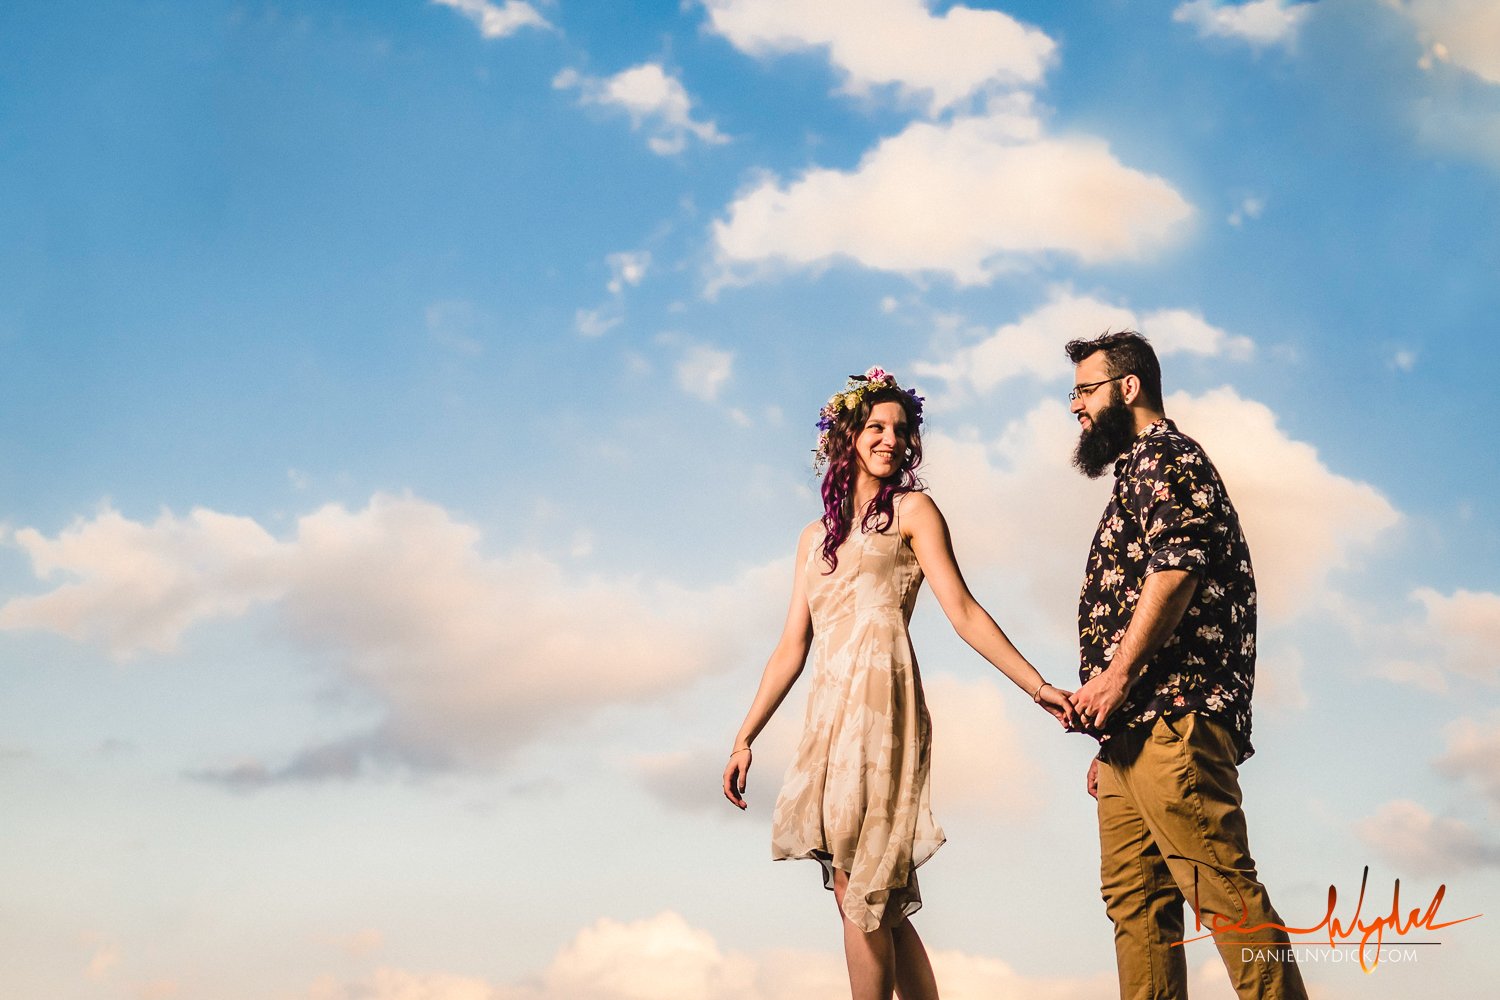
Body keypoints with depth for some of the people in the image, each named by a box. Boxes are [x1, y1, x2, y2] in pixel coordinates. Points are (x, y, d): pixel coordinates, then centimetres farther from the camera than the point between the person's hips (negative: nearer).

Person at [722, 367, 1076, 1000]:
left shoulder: (912, 510, 8)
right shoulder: (816, 536, 23)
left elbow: (962, 610, -1)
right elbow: (793, 645, 19)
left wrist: (1038, 687, -11)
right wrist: (746, 738, 13)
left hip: (879, 698, -6)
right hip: (830, 709, 6)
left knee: (860, 888, -10)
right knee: (880, 899, 4)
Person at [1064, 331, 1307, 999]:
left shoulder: (1162, 454, -1)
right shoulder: (1136, 472, 28)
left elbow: (1176, 567, -17)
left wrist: (1118, 673, -18)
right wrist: (1109, 743, 23)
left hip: (1171, 718, -10)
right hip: (1134, 731, 10)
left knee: (1220, 885, -12)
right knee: (1134, 896, 7)